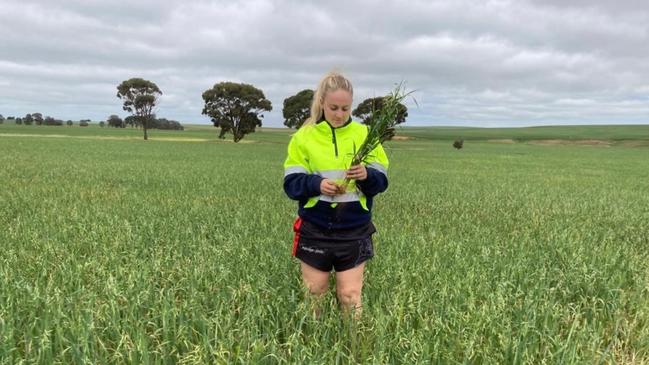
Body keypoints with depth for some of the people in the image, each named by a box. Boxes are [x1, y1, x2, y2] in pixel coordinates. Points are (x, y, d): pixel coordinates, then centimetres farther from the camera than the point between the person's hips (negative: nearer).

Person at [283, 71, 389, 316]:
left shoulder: (364, 134, 0)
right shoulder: (304, 136, -2)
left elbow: (381, 181, 0)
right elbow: (291, 183, -4)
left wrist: (367, 175, -22)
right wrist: (316, 184, -24)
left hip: (354, 231, 0)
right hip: (315, 229, 0)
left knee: (351, 297, 5)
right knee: (313, 295, 13)